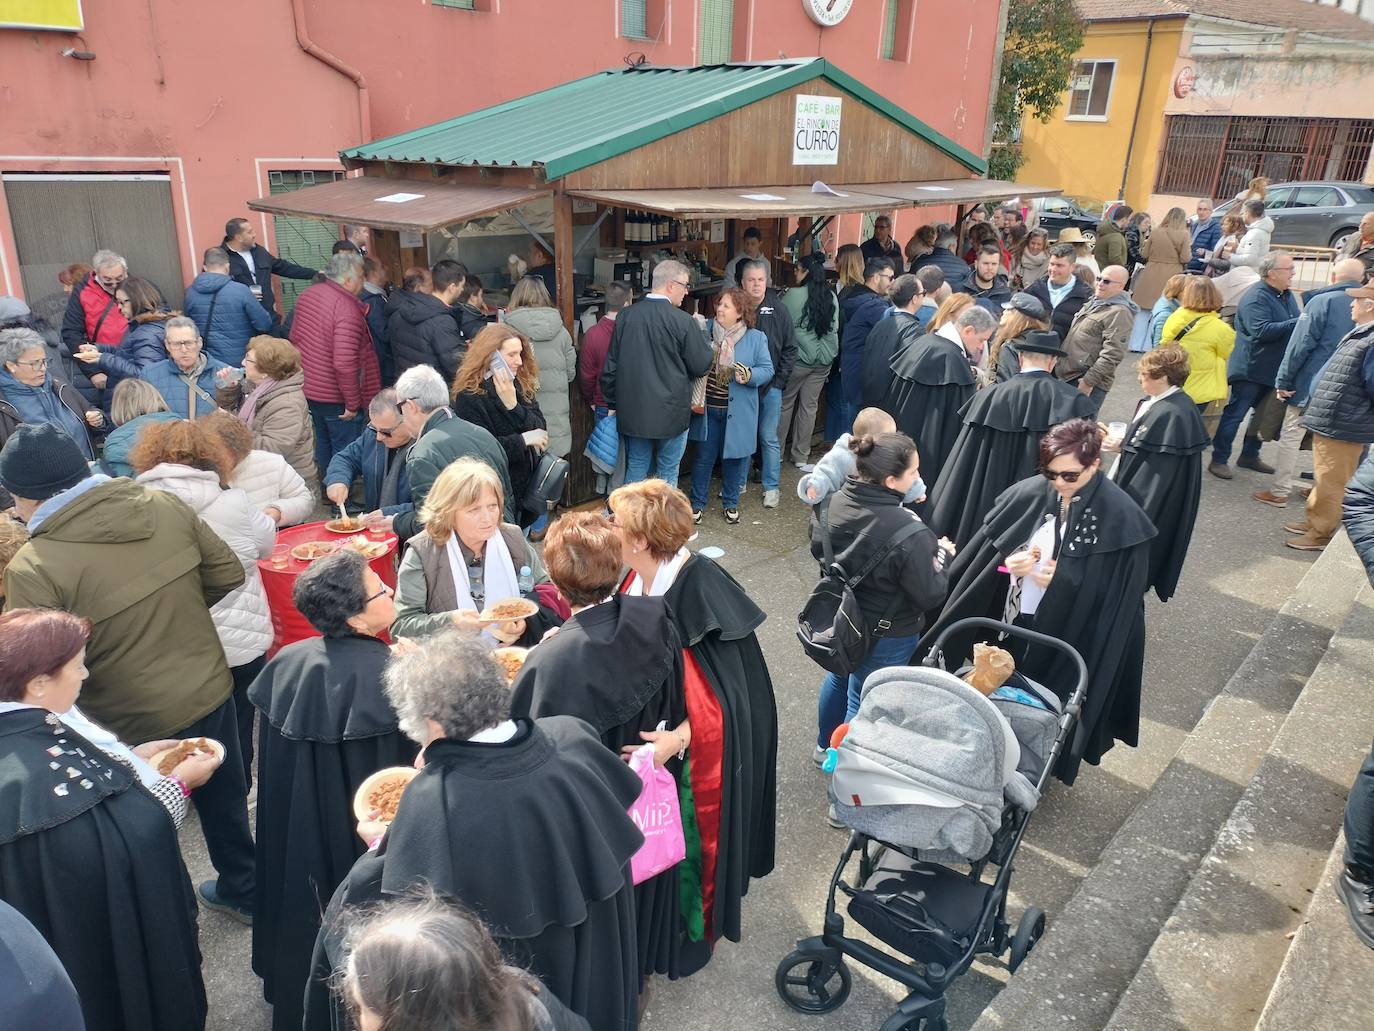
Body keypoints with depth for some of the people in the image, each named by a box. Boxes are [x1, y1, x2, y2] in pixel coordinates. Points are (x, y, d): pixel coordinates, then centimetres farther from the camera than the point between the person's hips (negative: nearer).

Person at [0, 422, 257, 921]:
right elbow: (228, 573, 0)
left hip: (136, 723, -5)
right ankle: (243, 892, 47)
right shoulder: (164, 505, -8)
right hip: (211, 689, 5)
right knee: (224, 801, 27)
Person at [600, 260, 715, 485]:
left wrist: (613, 403, 16)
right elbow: (702, 365, -6)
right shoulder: (683, 321, -15)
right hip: (671, 413, -4)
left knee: (636, 468, 13)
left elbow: (611, 366, 6)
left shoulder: (625, 316, 0)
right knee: (667, 472, 10)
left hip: (632, 411, 4)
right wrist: (702, 330, 8)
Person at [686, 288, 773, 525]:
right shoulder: (706, 330, 1)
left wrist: (750, 375, -24)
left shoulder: (755, 338, -4)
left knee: (733, 457, 11)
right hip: (707, 408, 1)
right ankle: (697, 503, 23)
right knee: (704, 456, 9)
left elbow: (768, 370, -6)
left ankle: (731, 503, 29)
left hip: (737, 411, -1)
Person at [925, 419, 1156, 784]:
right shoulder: (1029, 493, -7)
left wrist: (1065, 582, -23)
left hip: (1069, 638, -3)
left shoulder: (1121, 520, -17)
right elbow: (984, 551, 4)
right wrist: (1007, 563, -17)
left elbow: (1122, 597, -13)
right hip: (1008, 621, 4)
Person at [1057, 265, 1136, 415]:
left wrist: (1089, 381, -21)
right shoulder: (1094, 303, 16)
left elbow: (1112, 354, -21)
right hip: (1068, 377, 9)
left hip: (1089, 385, -9)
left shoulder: (1119, 312, -14)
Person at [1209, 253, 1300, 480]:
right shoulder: (1256, 297, -19)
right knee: (1234, 415, -2)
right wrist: (1297, 323, -28)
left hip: (1273, 370, 9)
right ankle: (1219, 460, 5)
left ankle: (1249, 456, 30)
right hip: (1251, 369, -9)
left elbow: (1297, 324, 19)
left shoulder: (1287, 295, 10)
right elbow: (1261, 331, -30)